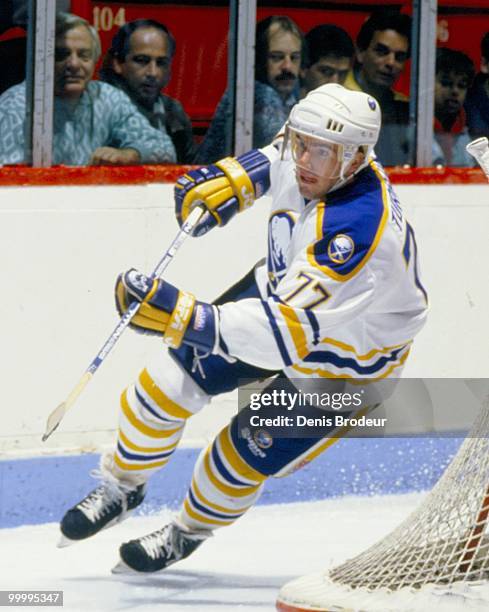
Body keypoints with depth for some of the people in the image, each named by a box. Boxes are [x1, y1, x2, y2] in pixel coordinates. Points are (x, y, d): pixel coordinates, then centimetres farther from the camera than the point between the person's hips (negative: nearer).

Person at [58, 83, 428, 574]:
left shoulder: (360, 230, -43)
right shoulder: (308, 164, -19)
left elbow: (286, 332, -47)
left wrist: (180, 317, -53)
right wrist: (234, 180, -6)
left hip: (346, 361, -7)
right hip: (285, 289, 7)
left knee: (241, 457, -5)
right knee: (170, 383, 0)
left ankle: (188, 532, 27)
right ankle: (121, 488, 27)